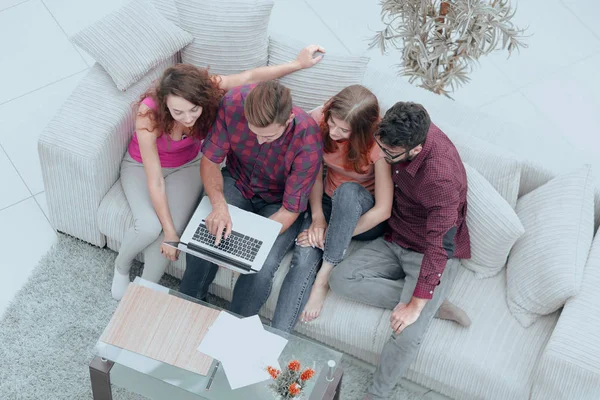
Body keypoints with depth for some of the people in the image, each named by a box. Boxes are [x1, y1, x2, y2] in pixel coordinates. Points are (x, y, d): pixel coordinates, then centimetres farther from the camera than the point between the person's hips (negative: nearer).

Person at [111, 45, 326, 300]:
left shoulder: (205, 88, -31)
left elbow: (250, 77, -16)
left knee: (173, 227, -22)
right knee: (149, 227, -27)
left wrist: (297, 64, -20)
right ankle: (121, 265, 7)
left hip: (186, 165, 3)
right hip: (142, 166, -2)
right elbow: (155, 181, -32)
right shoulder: (149, 114, -38)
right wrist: (169, 232, -30)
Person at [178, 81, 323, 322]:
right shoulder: (233, 102, -27)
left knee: (261, 269, -27)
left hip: (278, 202, -2)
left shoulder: (308, 140, -33)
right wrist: (219, 205, -33)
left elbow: (290, 210, -24)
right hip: (237, 182, 2)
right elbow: (210, 160, -14)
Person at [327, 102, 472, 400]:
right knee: (340, 279, -15)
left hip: (430, 254, -7)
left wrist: (415, 305, -27)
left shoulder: (441, 176, -35)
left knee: (407, 335, -25)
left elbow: (439, 246, -30)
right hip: (395, 240, 7)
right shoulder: (404, 131, -14)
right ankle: (433, 304, -9)